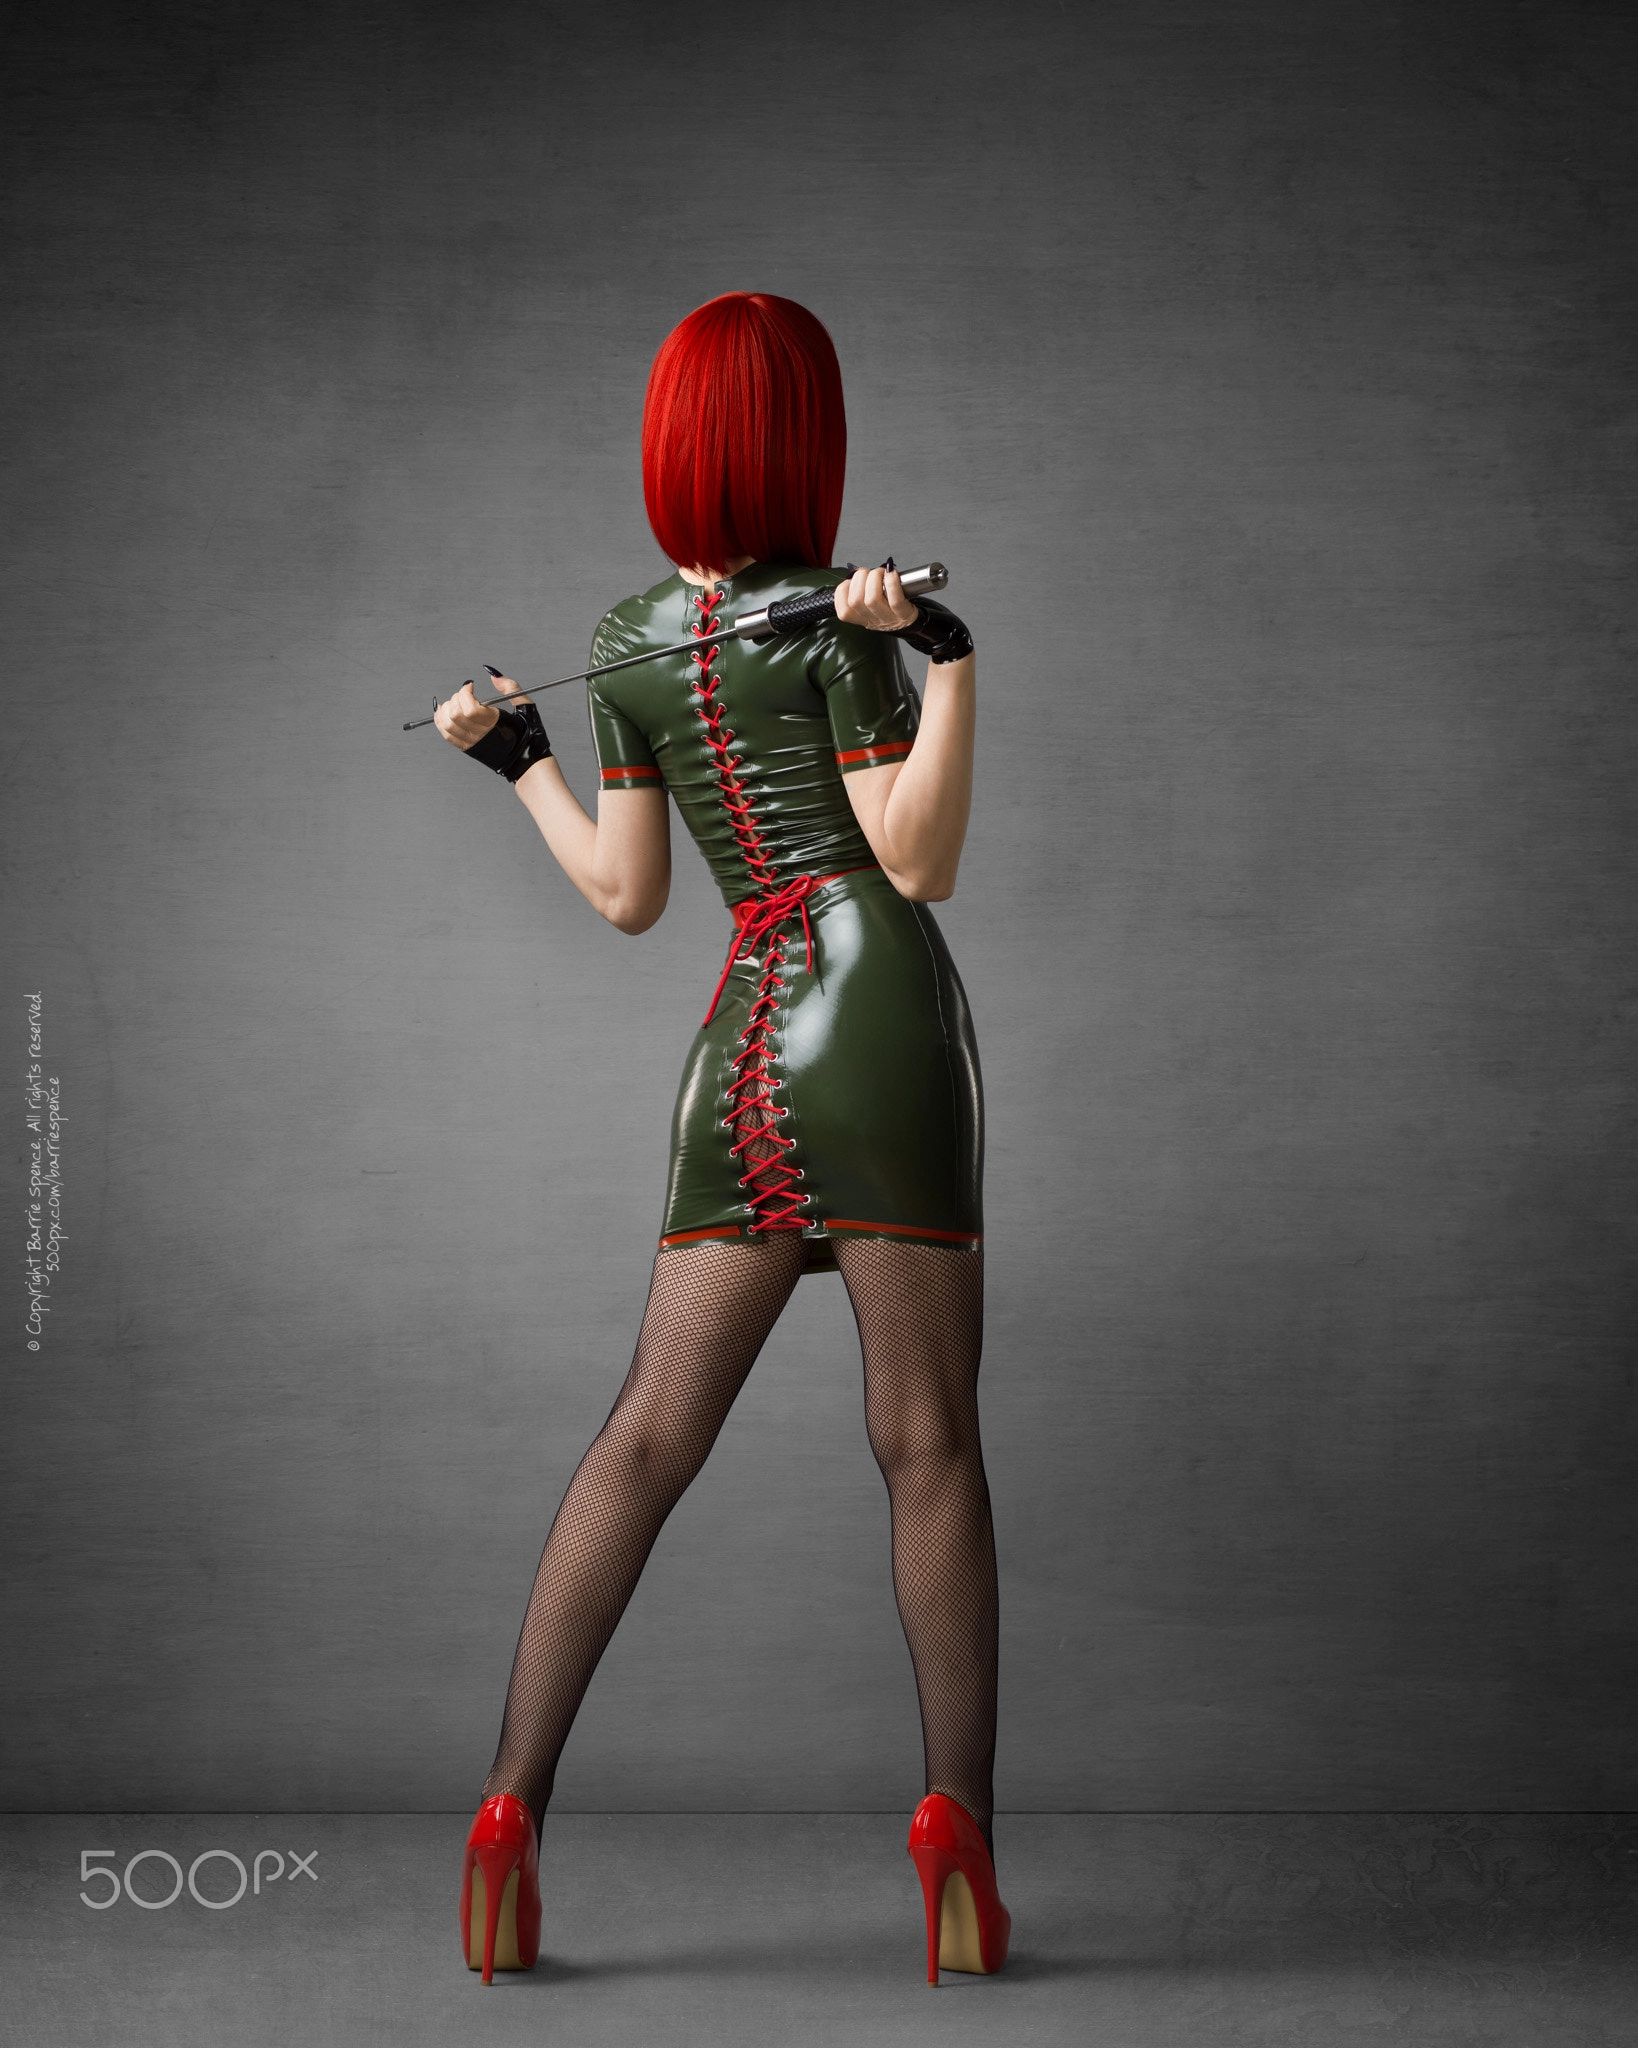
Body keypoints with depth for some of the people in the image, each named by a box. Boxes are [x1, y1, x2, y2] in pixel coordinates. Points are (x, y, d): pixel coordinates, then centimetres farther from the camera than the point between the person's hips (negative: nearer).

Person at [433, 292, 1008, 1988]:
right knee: (929, 1440, -2)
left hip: (736, 1047, 5)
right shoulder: (840, 622, -2)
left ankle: (514, 1806, 5)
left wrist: (516, 765, 27)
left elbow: (624, 896, 14)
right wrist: (947, 661, -13)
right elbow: (920, 862, -7)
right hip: (876, 1008, -5)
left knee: (649, 1436, 6)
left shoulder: (623, 646, 13)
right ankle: (958, 1834, -2)